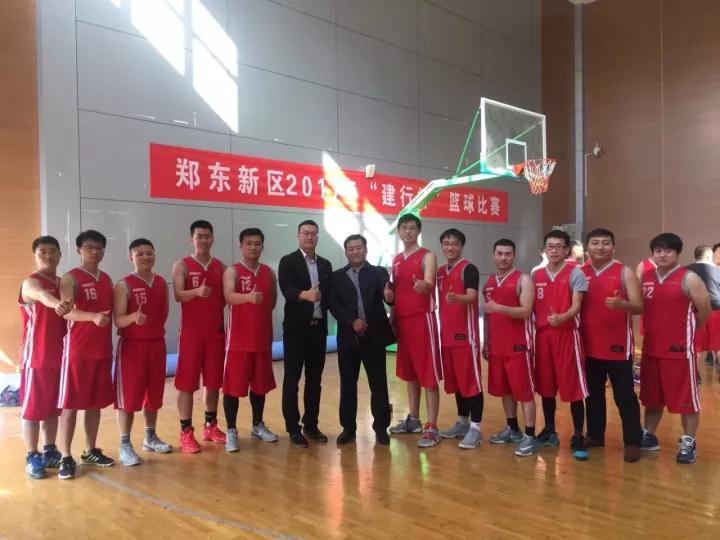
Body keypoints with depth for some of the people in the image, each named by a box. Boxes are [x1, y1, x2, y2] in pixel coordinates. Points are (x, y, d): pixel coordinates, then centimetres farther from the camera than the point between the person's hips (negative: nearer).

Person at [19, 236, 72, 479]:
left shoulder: (64, 283, 11)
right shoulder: (31, 282, -12)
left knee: (54, 408, 15)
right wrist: (56, 303, -60)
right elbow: (42, 295, -39)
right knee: (32, 409, 2)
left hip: (58, 355, 7)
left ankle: (50, 452, 27)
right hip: (35, 357, -7)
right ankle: (32, 458, 13)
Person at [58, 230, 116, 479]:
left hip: (103, 350, 6)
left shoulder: (106, 279, 13)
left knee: (96, 402, 13)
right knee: (70, 403, 0)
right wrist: (93, 317, -39)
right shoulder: (71, 278, -8)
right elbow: (66, 311, -23)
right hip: (77, 351, -6)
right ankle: (66, 457, 9)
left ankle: (91, 451, 25)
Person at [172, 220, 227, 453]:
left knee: (214, 381, 11)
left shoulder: (221, 266, 8)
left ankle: (210, 426, 25)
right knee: (186, 383, 0)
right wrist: (197, 291, -35)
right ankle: (186, 432, 9)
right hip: (191, 333, -4)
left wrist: (224, 323, -1)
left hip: (216, 332, 4)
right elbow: (178, 295, -17)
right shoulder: (182, 265, -3)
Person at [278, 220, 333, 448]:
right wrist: (305, 295, -39)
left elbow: (330, 294, 12)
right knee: (292, 379, 1)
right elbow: (286, 289, -21)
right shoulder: (288, 261, -4)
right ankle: (293, 428, 10)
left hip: (319, 328, 5)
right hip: (296, 328, -5)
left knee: (315, 379, 10)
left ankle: (311, 425, 22)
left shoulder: (325, 264, 13)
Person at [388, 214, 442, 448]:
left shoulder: (427, 256, -5)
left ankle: (432, 428, 0)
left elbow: (429, 284, -23)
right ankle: (413, 420, 26)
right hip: (401, 320, 7)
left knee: (428, 374, -5)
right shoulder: (396, 260, 15)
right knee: (410, 372, 14)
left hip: (422, 319, -7)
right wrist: (389, 295, 3)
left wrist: (422, 285, -44)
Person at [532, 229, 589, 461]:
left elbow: (576, 306, -13)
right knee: (545, 386, 11)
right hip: (542, 335, 5)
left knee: (573, 388, -3)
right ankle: (549, 432, 25)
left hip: (567, 335, -4)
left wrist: (562, 318, -33)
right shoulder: (536, 275, 10)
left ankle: (578, 438, 7)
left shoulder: (575, 273, -4)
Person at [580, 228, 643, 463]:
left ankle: (633, 442, 11)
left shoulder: (625, 272, -4)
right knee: (593, 394, 14)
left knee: (625, 395, 2)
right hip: (589, 346, 4)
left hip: (618, 346, -4)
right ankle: (595, 435, 27)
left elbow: (639, 307, -10)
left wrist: (621, 304, -31)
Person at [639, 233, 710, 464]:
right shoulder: (645, 278, 7)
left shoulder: (689, 278, -8)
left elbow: (705, 310, -8)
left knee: (686, 397, 3)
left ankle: (688, 442, 15)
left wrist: (686, 330, 3)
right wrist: (659, 327, 8)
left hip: (680, 349, -5)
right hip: (651, 348, 6)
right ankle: (649, 436, 29)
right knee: (652, 397, 16)